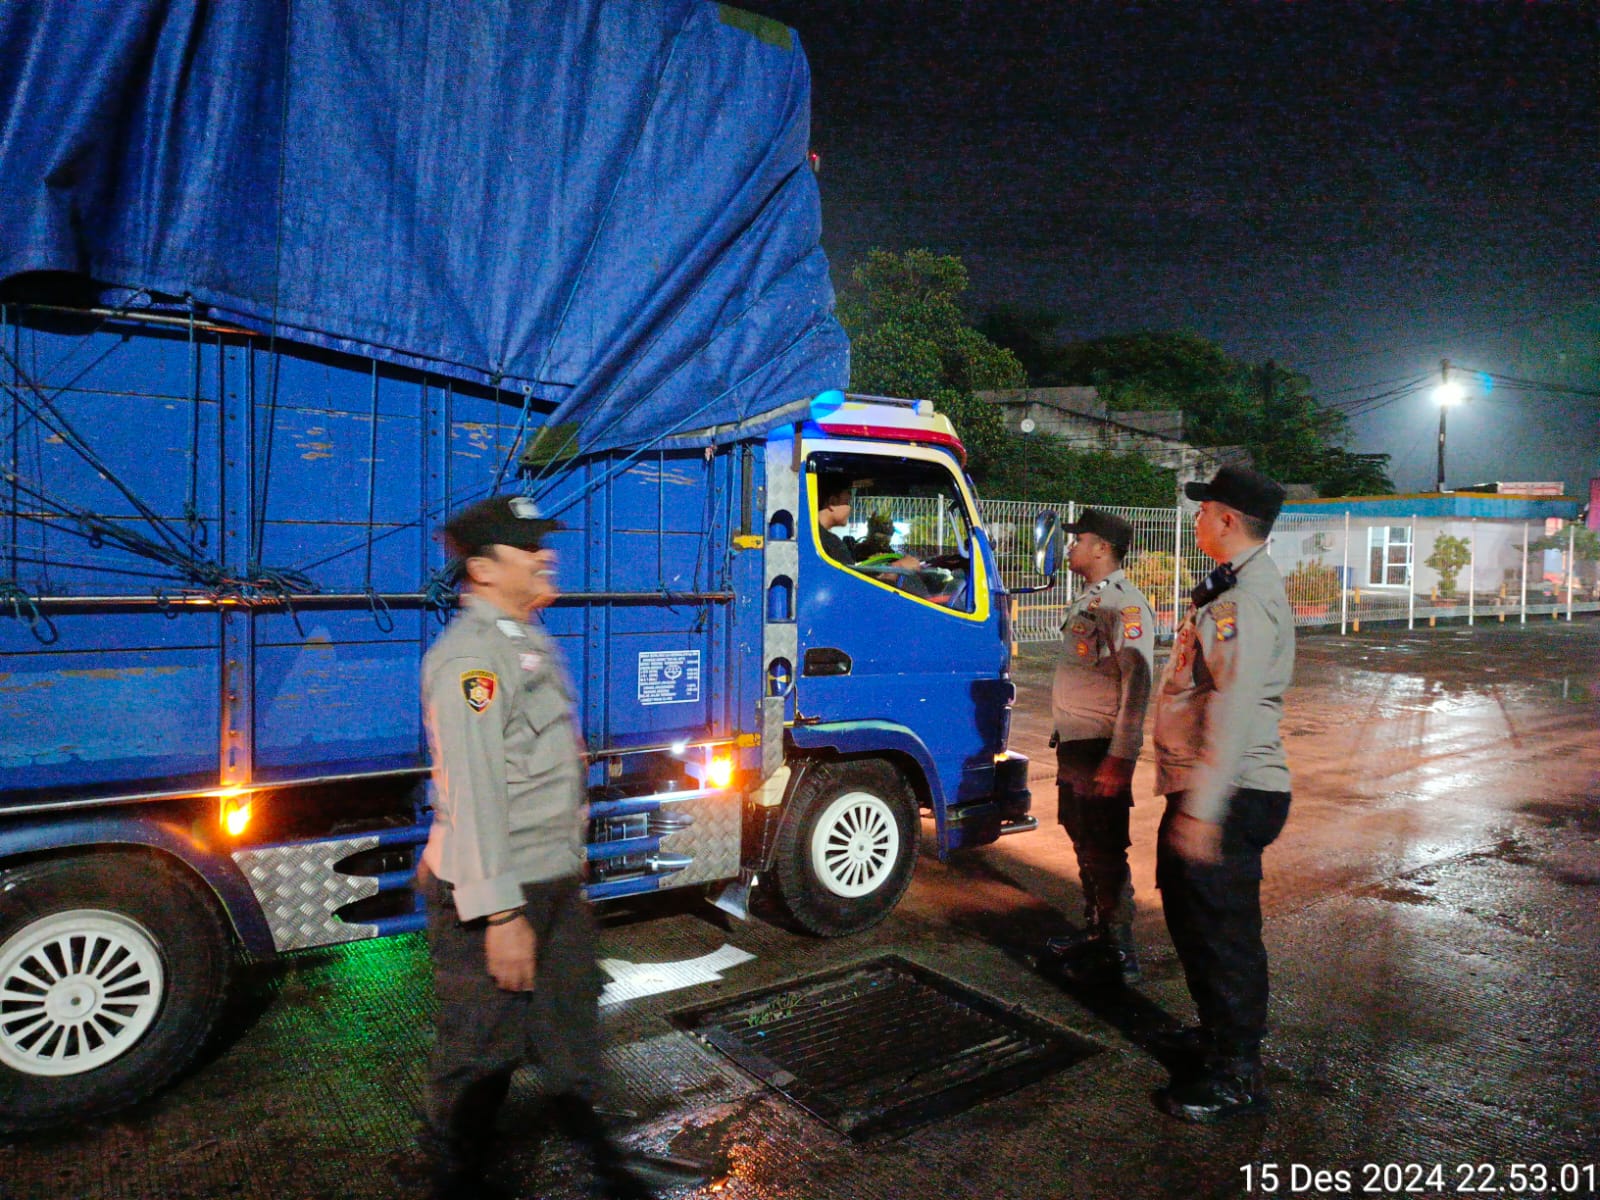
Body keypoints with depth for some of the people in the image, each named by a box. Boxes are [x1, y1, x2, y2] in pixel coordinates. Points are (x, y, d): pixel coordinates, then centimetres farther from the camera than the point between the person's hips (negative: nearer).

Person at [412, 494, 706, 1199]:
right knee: (481, 1053, 8)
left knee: (570, 1028, 23)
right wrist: (499, 914, -27)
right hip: (495, 897, -9)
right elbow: (470, 794, -26)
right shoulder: (471, 657, -21)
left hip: (554, 885, 9)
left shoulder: (527, 640, 11)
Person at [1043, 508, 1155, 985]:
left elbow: (1137, 684, -23)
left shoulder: (1124, 604, -17)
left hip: (1103, 749, -10)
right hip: (1075, 744, 10)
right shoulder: (1089, 598, 14)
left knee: (1106, 852, -2)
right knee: (1084, 843, 19)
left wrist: (1119, 758, -26)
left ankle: (1119, 953, 10)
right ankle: (1095, 932, 33)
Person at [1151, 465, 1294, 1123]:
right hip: (1202, 791, 11)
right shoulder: (1228, 589, 14)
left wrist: (1202, 808, -27)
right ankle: (1218, 1031, 42)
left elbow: (1235, 712, -26)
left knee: (1222, 929, 1)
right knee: (1190, 915, 23)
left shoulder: (1248, 599, -20)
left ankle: (1236, 1074, 17)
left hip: (1230, 798, -11)